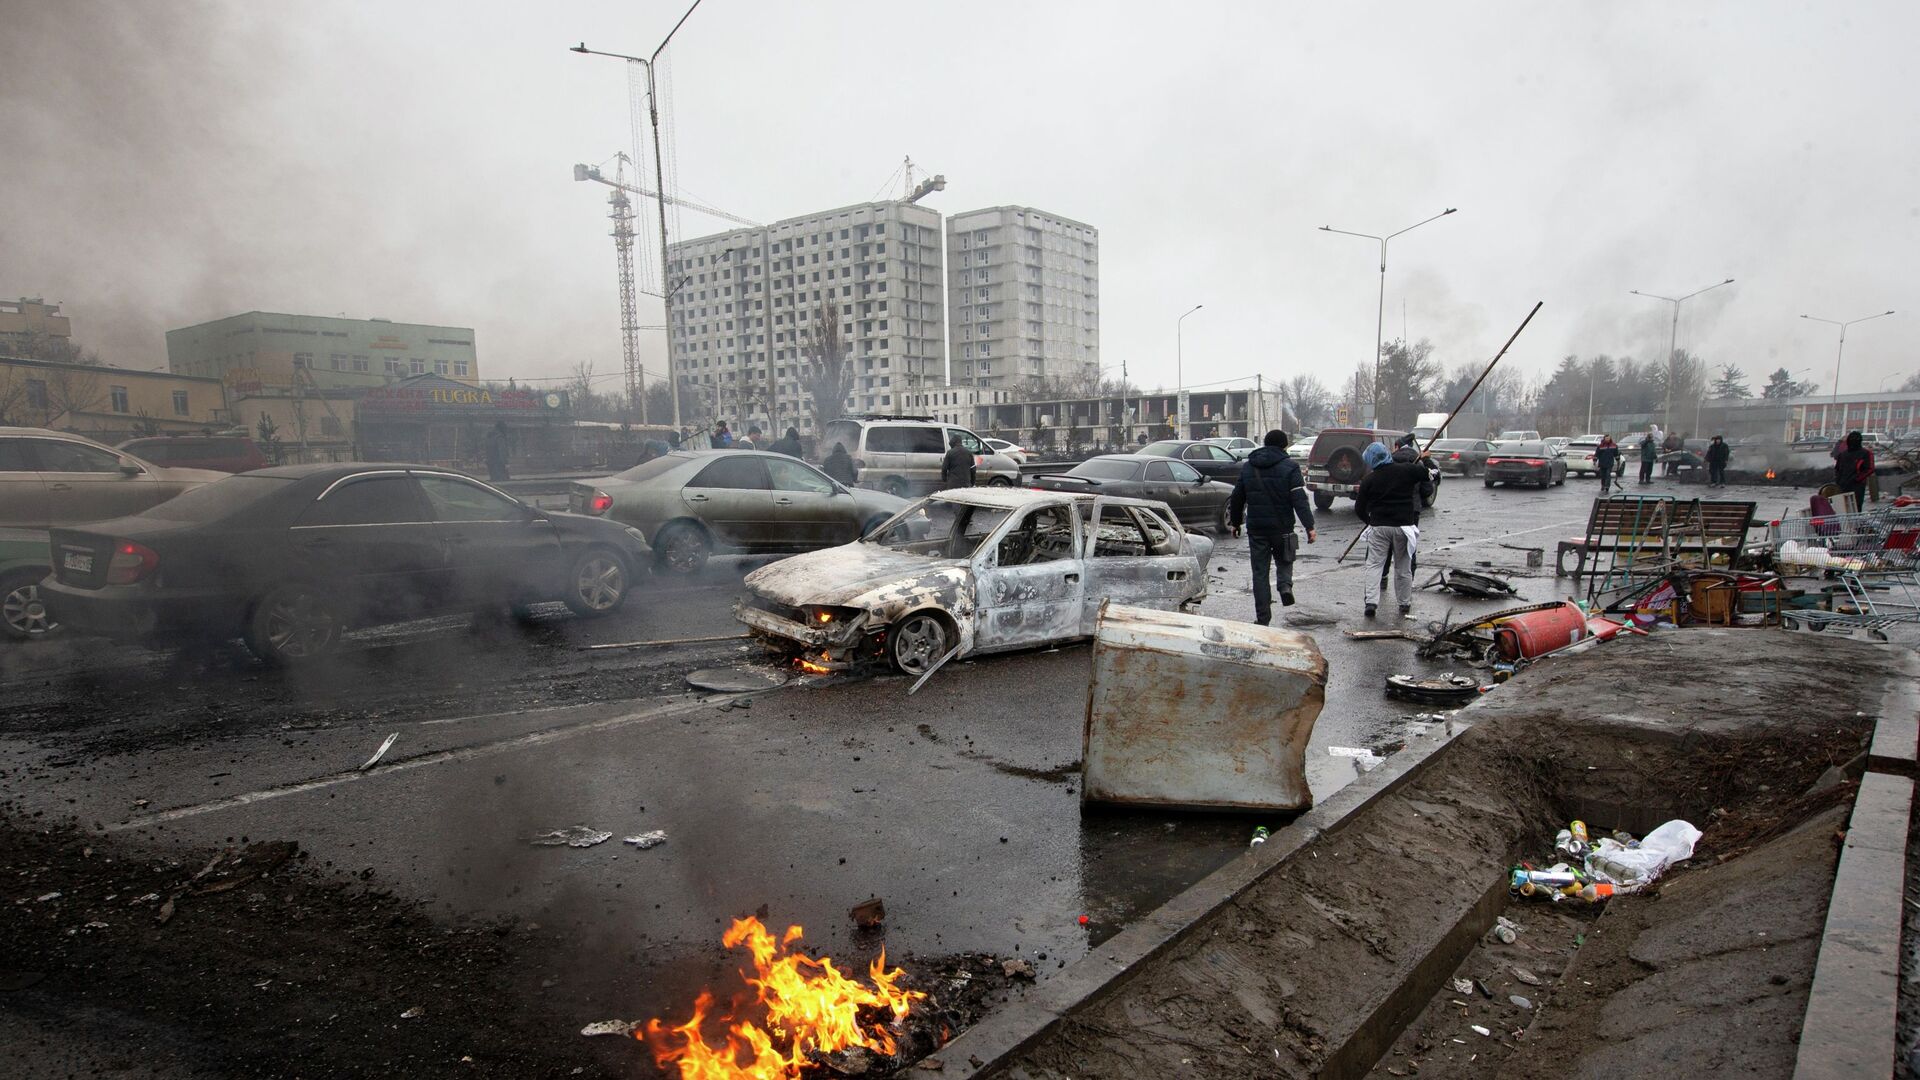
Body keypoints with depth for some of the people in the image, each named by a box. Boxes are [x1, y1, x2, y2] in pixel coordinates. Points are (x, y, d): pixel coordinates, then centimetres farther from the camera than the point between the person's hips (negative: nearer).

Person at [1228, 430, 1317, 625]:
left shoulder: (1247, 467, 8)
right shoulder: (1289, 467, -4)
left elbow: (1237, 498, 13)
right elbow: (1300, 499, -12)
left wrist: (1235, 522, 24)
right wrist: (1309, 526, -14)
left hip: (1256, 528, 2)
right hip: (1282, 527, -2)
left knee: (1259, 572, 6)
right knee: (1284, 560, 22)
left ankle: (1262, 618, 4)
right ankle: (1285, 585, -9)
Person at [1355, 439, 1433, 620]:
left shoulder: (1369, 480, -3)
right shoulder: (1407, 470, -4)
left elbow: (1359, 508, 1)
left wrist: (1370, 521, 18)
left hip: (1378, 526, -1)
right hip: (1404, 525, 1)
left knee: (1374, 564, 3)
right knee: (1403, 567, 12)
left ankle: (1371, 601, -11)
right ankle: (1405, 604, 21)